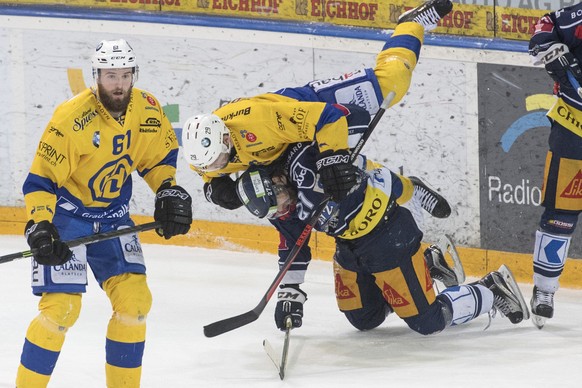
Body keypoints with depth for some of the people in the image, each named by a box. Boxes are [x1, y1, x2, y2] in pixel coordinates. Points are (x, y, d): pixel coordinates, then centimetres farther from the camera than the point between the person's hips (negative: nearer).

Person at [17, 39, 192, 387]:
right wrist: (39, 226, -29)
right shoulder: (71, 118, -23)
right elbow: (40, 179, -19)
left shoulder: (147, 110, -7)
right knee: (61, 306, -15)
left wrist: (169, 192, -3)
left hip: (113, 216, 5)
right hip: (66, 215, -5)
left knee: (135, 301, -2)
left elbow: (159, 156, 11)